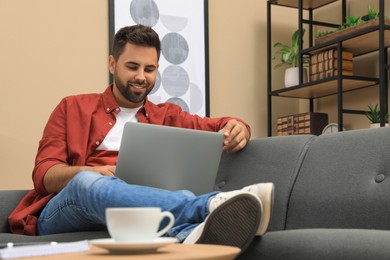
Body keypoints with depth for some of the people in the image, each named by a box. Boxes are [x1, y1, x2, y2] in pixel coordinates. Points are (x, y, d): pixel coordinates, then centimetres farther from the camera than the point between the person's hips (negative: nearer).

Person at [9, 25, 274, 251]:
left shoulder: (166, 116, 22)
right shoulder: (73, 108, 15)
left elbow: (223, 126, 17)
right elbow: (44, 174, 5)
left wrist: (237, 130, -10)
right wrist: (91, 171, -18)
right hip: (59, 215, -1)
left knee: (183, 198, -32)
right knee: (87, 182, -38)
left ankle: (193, 236, -70)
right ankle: (211, 205, -57)